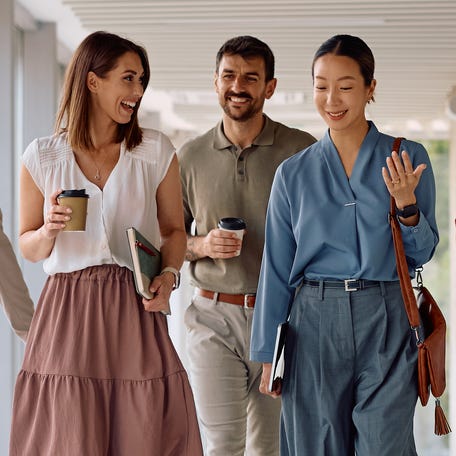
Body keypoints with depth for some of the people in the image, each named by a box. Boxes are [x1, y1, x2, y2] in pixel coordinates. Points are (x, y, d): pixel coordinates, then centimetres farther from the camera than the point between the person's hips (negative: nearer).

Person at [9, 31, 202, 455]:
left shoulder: (156, 151, 5)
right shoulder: (41, 157, 3)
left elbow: (174, 230, 12)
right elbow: (28, 247, 11)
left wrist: (168, 273, -7)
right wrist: (49, 231, -11)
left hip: (136, 312, 1)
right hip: (66, 314, 0)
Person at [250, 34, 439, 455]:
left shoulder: (407, 158, 1)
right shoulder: (295, 172, 4)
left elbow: (422, 253, 4)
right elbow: (277, 268, 7)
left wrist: (406, 205, -16)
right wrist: (266, 355, 7)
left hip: (386, 323, -1)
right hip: (314, 323, 1)